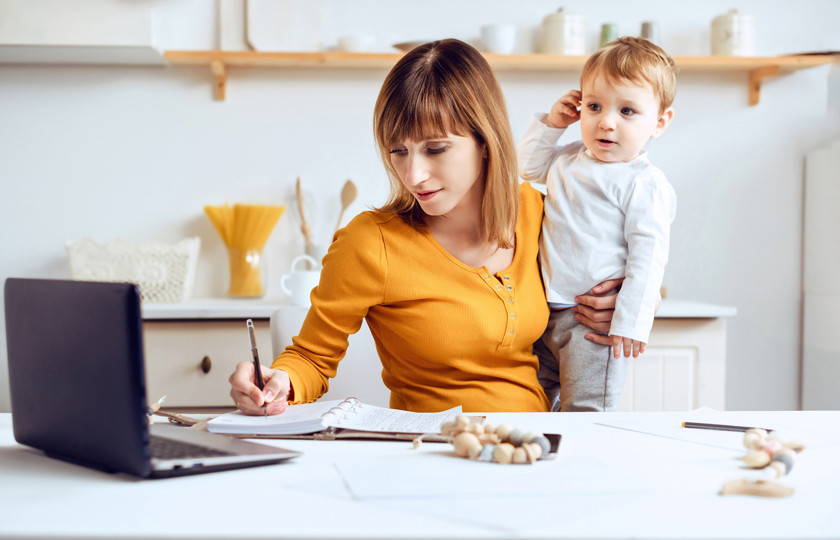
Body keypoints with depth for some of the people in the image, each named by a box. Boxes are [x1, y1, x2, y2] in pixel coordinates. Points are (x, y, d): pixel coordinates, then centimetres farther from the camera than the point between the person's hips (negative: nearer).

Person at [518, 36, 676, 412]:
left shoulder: (644, 183, -12)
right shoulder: (568, 159, 11)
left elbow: (648, 255, -16)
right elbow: (529, 167, 29)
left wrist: (631, 321, -21)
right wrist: (550, 123, 12)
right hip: (543, 312, 8)